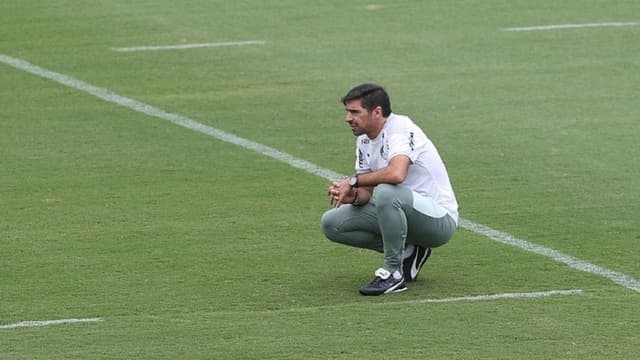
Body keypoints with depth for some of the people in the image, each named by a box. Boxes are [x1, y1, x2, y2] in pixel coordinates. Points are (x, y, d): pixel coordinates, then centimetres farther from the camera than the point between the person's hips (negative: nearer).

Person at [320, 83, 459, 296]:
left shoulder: (401, 128, -19)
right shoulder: (364, 140, 8)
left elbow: (396, 173, -38)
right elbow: (367, 193, 10)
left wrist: (353, 181, -24)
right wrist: (353, 196, -14)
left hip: (439, 219, -9)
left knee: (386, 192, -38)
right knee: (331, 223, -1)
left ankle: (394, 273, -22)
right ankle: (406, 252, 6)